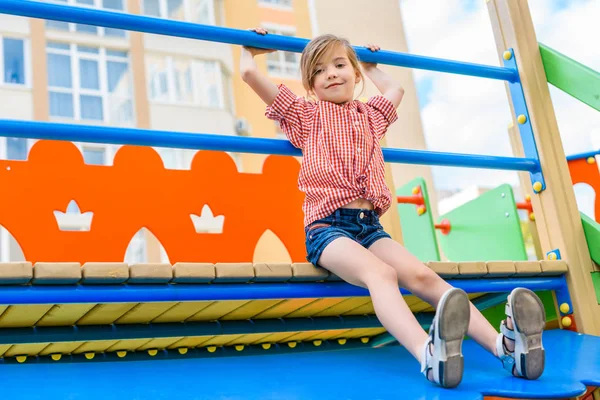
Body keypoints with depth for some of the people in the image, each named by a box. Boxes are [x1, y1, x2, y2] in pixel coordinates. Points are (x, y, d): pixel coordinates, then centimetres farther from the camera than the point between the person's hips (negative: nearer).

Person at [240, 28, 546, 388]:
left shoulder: (370, 115, 26)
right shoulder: (306, 114, 12)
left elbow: (395, 89, 50)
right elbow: (250, 73, 9)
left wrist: (371, 65, 55)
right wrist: (251, 48, 27)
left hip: (370, 226, 5)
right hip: (327, 226, -5)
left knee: (422, 275, -22)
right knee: (380, 273, -36)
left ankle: (504, 344, -42)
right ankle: (428, 354, -63)